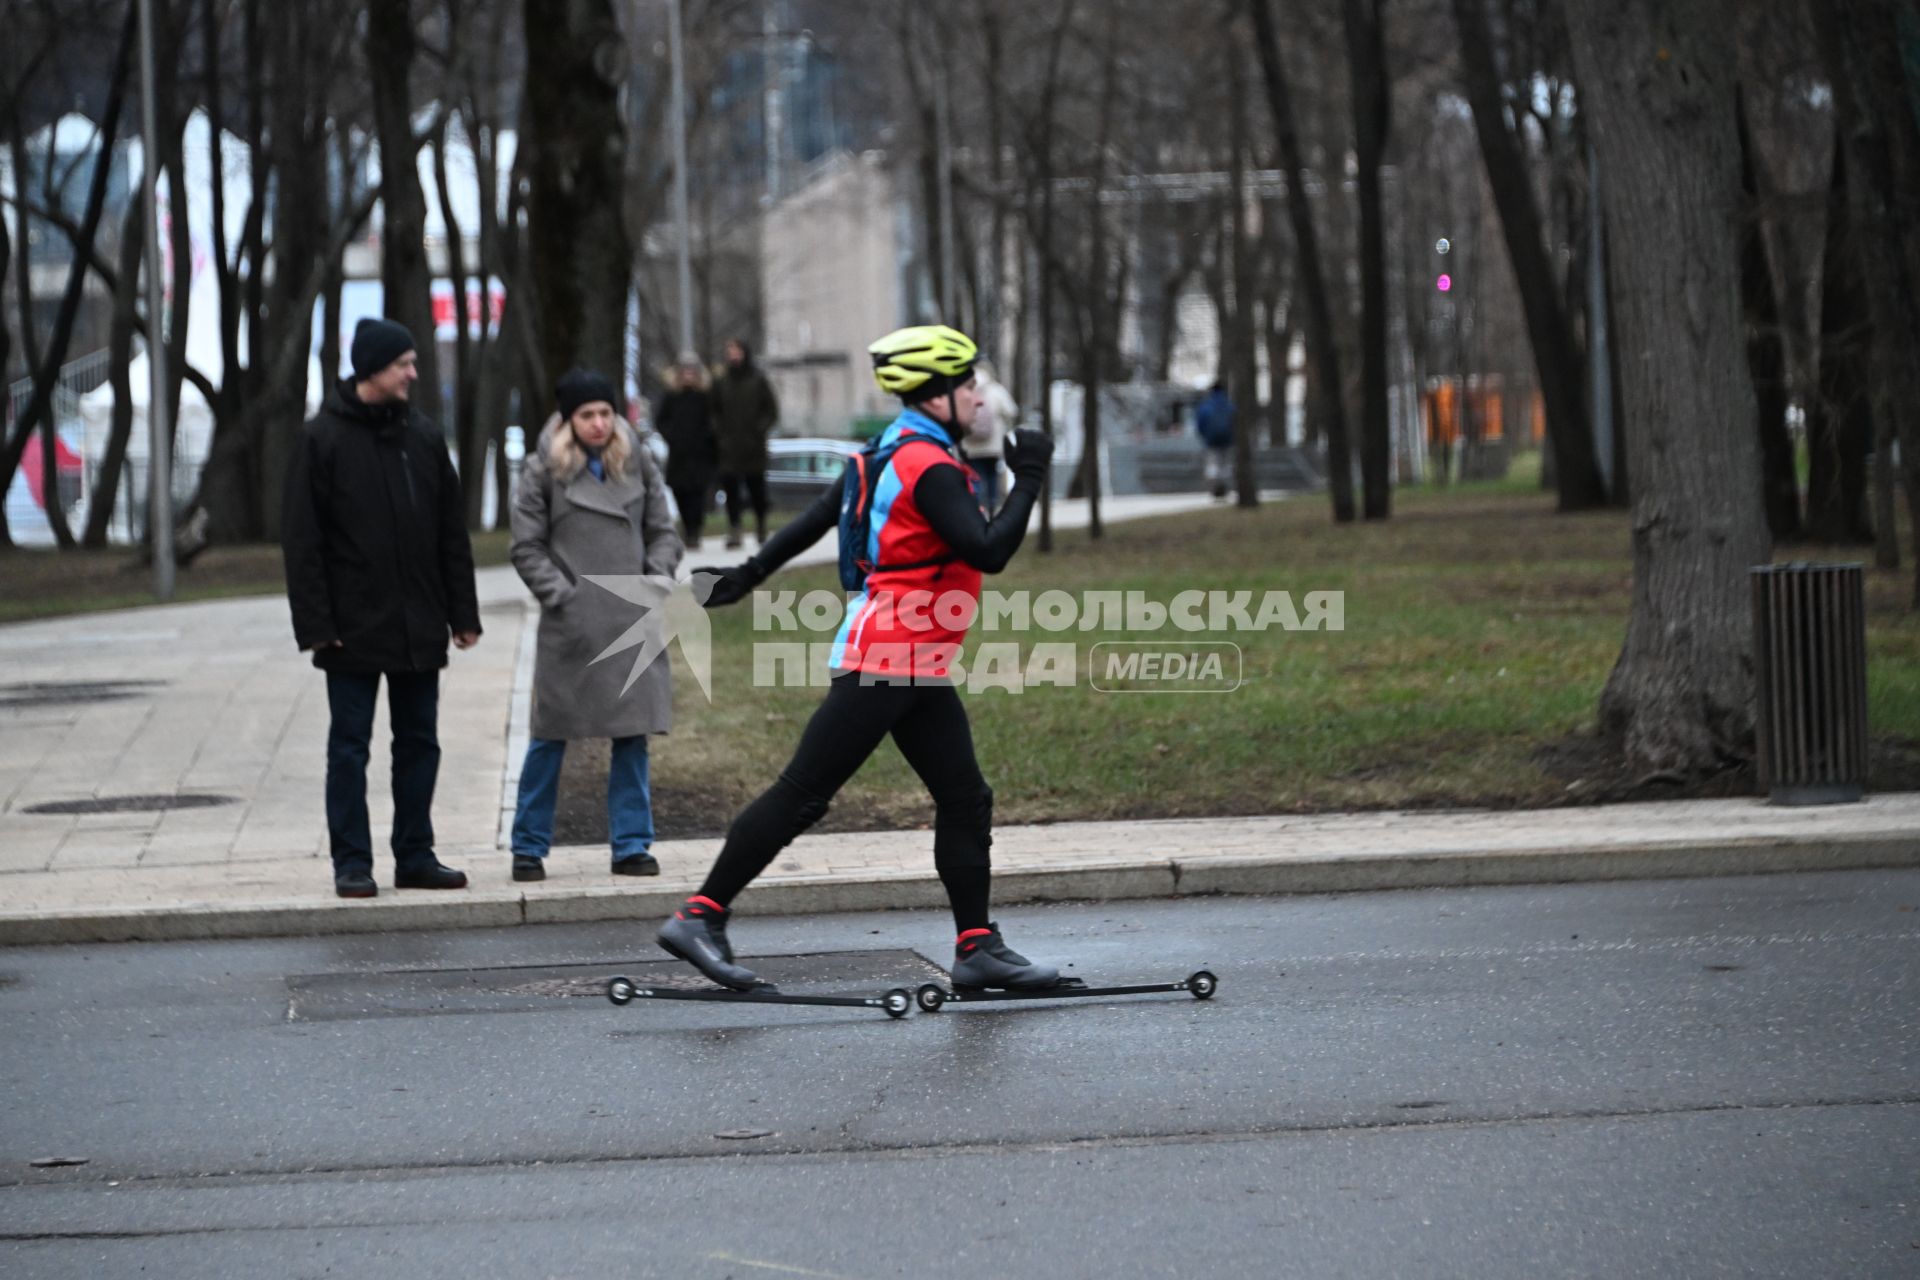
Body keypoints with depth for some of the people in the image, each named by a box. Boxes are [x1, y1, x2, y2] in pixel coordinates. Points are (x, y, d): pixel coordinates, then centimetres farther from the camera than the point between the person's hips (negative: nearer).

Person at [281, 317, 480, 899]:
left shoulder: (424, 436, 8)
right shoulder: (323, 438, -5)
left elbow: (453, 533, 12)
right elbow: (301, 540, -6)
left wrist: (463, 612, 6)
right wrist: (315, 624, -12)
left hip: (419, 627, 4)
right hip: (353, 630, -4)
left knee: (419, 742, 8)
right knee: (350, 746, 0)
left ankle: (416, 856, 16)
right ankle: (352, 862, 5)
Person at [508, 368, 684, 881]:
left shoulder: (637, 463, 8)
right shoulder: (543, 470, 0)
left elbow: (662, 532, 13)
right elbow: (527, 548, 0)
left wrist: (657, 581, -3)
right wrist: (562, 596, -10)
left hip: (633, 623, 3)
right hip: (570, 627, -3)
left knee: (633, 735, 3)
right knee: (549, 738, 3)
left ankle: (631, 844, 11)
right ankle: (529, 847, 13)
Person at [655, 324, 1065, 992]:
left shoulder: (895, 453, 14)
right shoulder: (931, 467, -16)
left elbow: (818, 515, 20)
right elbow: (989, 551, -24)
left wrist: (752, 572, 26)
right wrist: (1028, 480, -14)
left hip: (918, 668, 11)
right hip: (884, 659, -11)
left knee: (965, 799, 7)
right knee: (803, 793, -8)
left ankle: (978, 946, 10)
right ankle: (700, 917, -5)